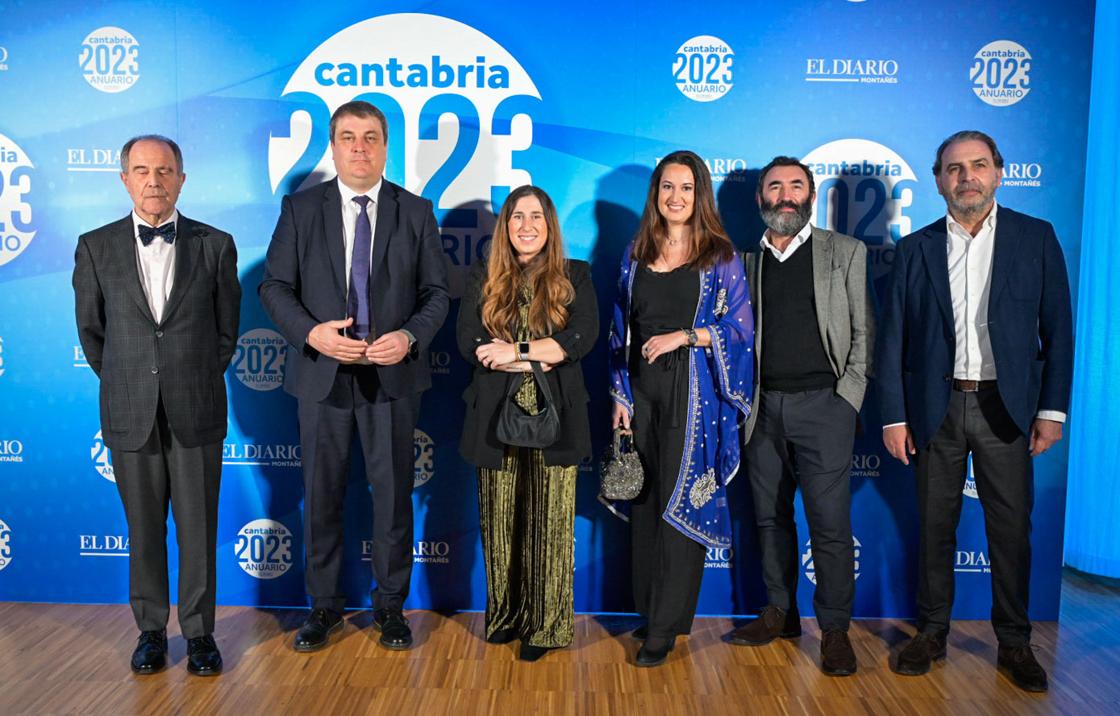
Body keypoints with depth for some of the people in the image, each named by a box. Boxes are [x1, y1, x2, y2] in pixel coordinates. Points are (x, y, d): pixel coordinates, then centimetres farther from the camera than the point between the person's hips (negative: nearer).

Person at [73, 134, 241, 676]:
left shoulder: (215, 245, 0)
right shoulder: (96, 247, 2)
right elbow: (90, 331, 11)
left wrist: (197, 383, 11)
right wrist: (124, 384, 13)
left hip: (196, 413, -1)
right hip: (129, 414, 1)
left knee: (198, 530, 7)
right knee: (144, 530, 11)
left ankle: (199, 631, 21)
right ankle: (150, 629, 27)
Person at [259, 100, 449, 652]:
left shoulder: (416, 212, 4)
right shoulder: (300, 208, 4)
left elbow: (436, 292, 3)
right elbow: (274, 286, 2)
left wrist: (409, 336, -15)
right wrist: (311, 332, -16)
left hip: (393, 374, 0)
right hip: (321, 372, 1)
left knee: (393, 493, 7)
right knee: (321, 493, 9)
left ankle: (391, 605, 23)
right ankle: (324, 605, 26)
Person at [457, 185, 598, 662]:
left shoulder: (575, 277, 7)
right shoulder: (482, 278, 9)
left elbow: (584, 337, -7)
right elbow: (468, 342, -4)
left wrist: (516, 350, -14)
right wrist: (543, 357, -11)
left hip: (555, 417, -1)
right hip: (497, 417, 1)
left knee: (549, 523, 1)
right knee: (501, 522, 7)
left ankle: (545, 625, 13)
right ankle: (505, 616, 21)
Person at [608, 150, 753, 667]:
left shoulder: (719, 256, 0)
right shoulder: (637, 255, 11)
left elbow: (742, 326, -5)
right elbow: (621, 330, 11)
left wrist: (683, 336, -16)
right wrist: (621, 396, 6)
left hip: (694, 391, -4)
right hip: (643, 389, 4)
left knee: (681, 502, -2)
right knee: (644, 501, 9)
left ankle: (664, 628, 7)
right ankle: (650, 610, 23)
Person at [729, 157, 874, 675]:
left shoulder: (845, 252, 6)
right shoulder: (746, 261, 12)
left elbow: (863, 331, 2)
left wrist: (848, 397, -7)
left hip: (822, 403, -3)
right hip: (763, 406, 3)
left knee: (829, 521, -4)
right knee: (770, 516, 10)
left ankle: (835, 628, 10)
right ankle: (780, 613, 25)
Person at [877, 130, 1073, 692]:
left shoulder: (1036, 238, 3)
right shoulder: (915, 249, 5)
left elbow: (1057, 330, 2)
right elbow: (893, 340, 3)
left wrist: (1052, 408, -4)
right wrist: (894, 416, -3)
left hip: (1005, 407, 0)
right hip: (936, 407, 1)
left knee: (1011, 529, 6)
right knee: (935, 526, 9)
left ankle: (1014, 643, 22)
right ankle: (931, 632, 23)